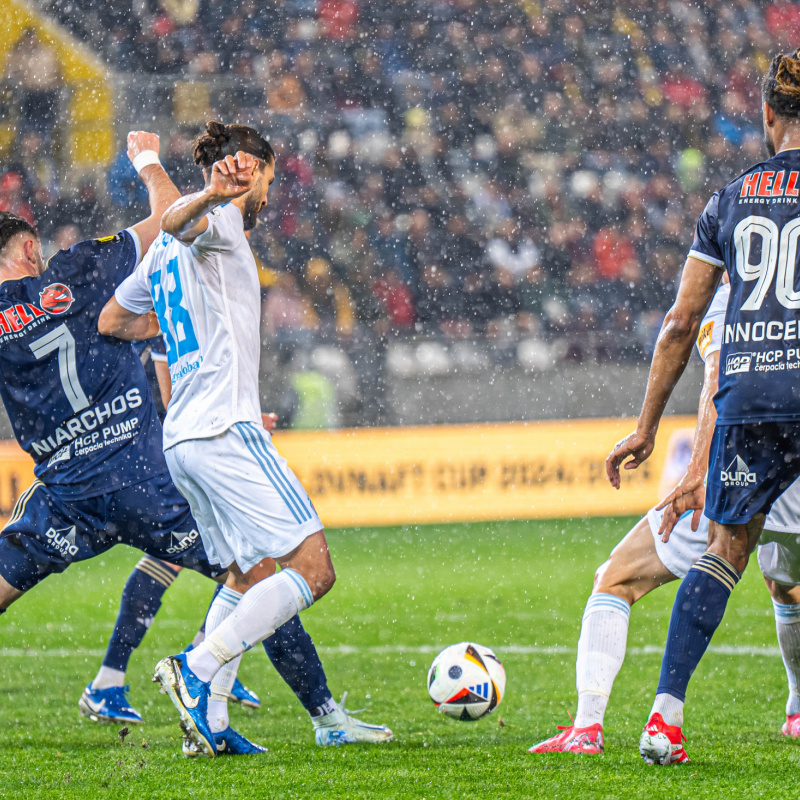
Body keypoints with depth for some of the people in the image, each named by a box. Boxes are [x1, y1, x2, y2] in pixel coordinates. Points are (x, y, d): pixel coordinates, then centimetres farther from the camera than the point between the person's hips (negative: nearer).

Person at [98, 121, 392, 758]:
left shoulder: (168, 252, 22)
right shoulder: (218, 220, -5)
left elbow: (112, 320, 32)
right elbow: (176, 223, -29)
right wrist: (211, 197, -51)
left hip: (181, 437, 10)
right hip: (225, 426, -10)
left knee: (250, 576, 17)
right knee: (313, 568, -12)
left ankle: (209, 722, 7)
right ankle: (198, 668, -23)